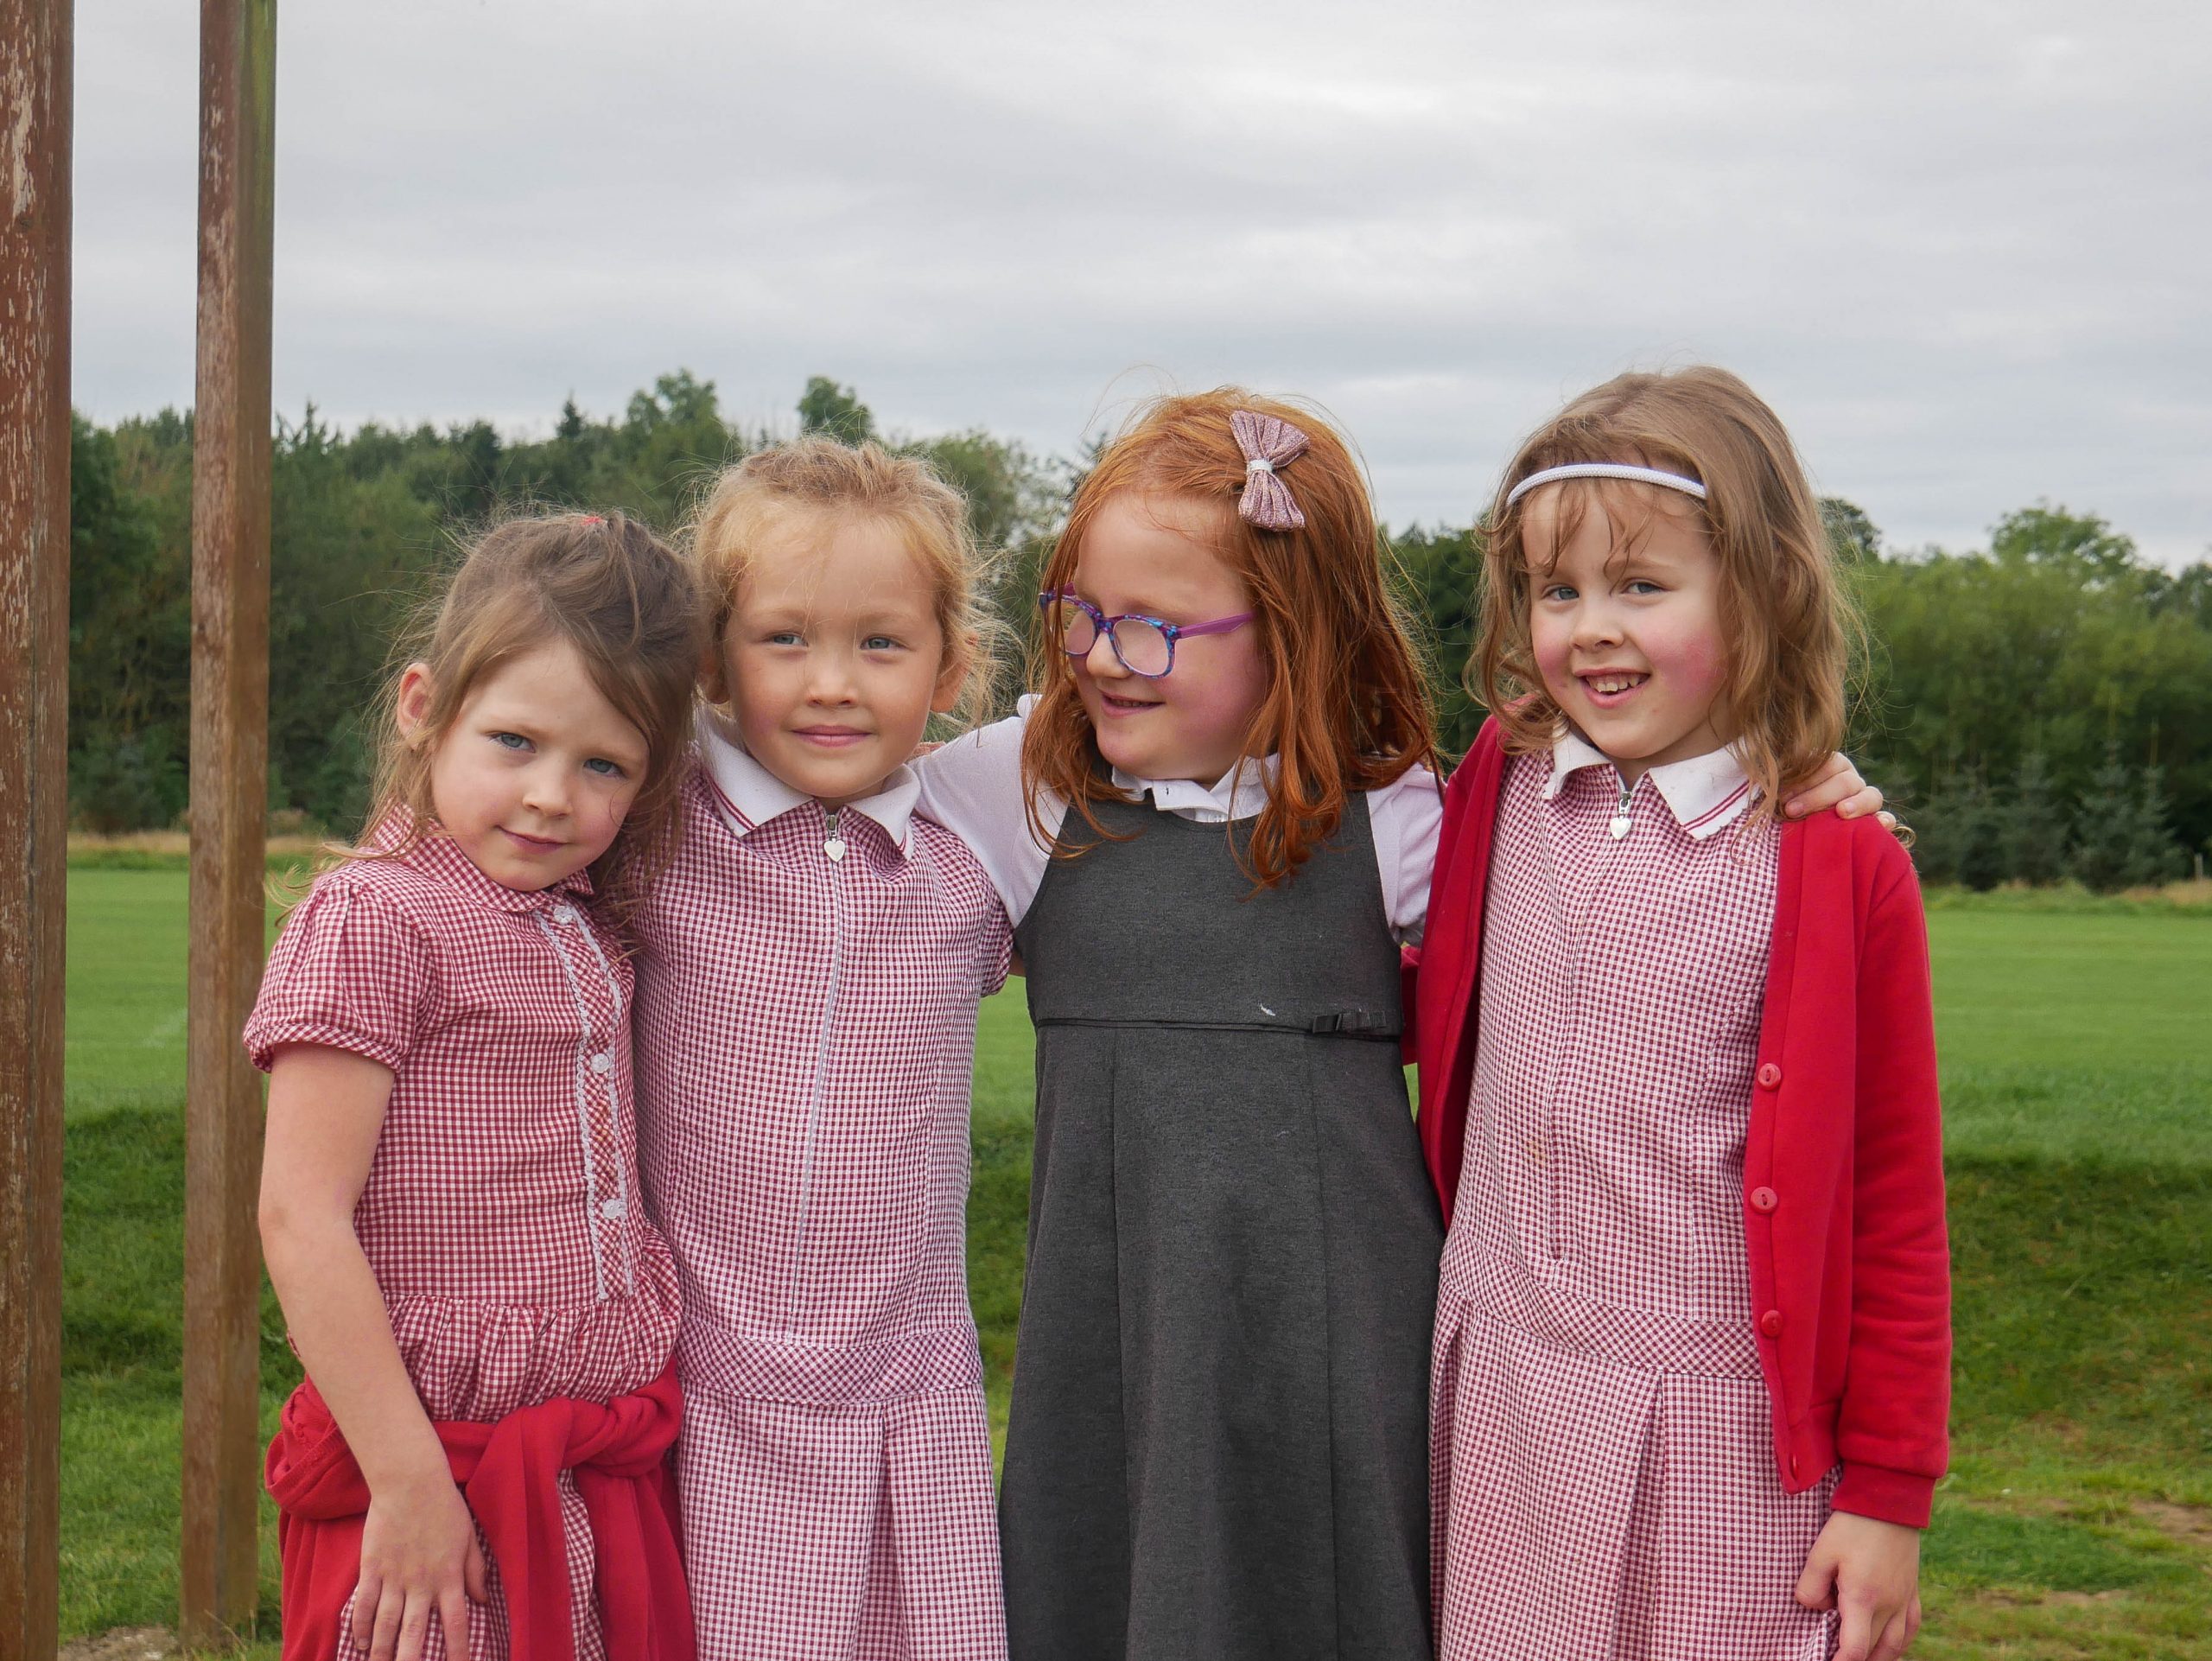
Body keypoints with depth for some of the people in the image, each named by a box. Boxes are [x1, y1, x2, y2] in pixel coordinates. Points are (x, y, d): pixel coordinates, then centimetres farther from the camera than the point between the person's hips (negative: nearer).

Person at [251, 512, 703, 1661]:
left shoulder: (589, 927, 9)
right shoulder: (376, 919, -12)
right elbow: (300, 1219, -16)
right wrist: (408, 1485, -17)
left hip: (611, 1472, 7)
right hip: (439, 1497, -7)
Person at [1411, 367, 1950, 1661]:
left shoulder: (1839, 864, -10)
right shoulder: (1500, 789, 2)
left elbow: (1896, 1202, -6)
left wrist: (1891, 1490, -4)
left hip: (1726, 1432, -4)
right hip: (1507, 1407, 4)